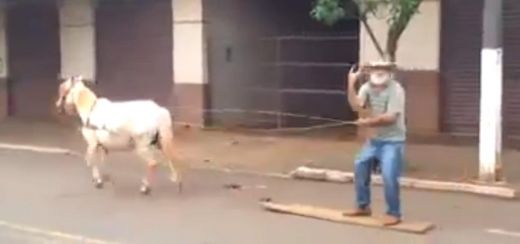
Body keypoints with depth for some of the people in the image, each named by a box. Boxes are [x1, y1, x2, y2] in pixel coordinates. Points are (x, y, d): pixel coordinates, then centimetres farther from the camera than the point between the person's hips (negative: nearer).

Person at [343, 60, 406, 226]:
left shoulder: (395, 89, -18)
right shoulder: (367, 87, -1)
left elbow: (390, 118, -23)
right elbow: (356, 106, -17)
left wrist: (369, 122, -16)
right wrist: (351, 84, -23)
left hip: (393, 141, -7)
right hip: (374, 139, 7)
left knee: (389, 176, -15)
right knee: (360, 167, 12)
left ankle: (394, 213, 2)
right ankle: (363, 206, 28)